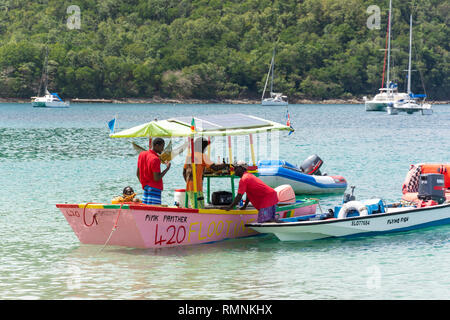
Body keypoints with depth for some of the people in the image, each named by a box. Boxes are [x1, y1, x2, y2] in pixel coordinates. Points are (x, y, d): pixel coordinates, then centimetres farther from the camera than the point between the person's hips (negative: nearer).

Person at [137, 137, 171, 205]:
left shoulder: (142, 154, 9)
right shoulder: (155, 159, -16)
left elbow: (138, 173, 16)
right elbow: (156, 178, -18)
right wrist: (167, 168, -8)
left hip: (145, 187, 9)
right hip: (155, 188, -9)